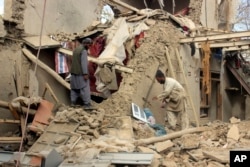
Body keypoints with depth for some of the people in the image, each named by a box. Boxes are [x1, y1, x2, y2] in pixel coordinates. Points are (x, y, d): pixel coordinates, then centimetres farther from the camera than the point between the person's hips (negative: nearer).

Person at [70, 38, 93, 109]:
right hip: (81, 73, -9)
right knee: (85, 88, -6)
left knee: (74, 87, 14)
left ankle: (73, 102, 14)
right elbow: (84, 63, -20)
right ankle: (87, 103, -7)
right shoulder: (84, 51, -15)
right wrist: (85, 74, -21)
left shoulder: (76, 49, 14)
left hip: (74, 72, 9)